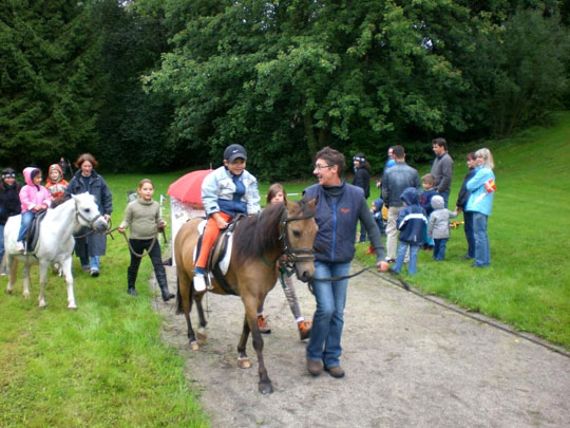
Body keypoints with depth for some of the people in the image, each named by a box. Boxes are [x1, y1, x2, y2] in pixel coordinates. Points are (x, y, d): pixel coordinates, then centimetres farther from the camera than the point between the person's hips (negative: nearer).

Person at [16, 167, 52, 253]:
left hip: (40, 211, 4)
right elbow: (24, 200, -9)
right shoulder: (25, 189, 1)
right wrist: (33, 206, -20)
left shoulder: (43, 189, 15)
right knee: (26, 222, -32)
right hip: (28, 211, -4)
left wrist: (45, 204, -11)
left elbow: (48, 198, 11)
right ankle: (20, 241, -24)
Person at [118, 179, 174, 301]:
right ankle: (131, 287, 38)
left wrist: (162, 224, -9)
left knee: (158, 265, -7)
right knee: (134, 265, 16)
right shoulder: (132, 206, -7)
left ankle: (165, 292, -12)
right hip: (136, 240, -1)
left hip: (152, 240, 2)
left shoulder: (156, 205, 2)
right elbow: (127, 221, -2)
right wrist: (122, 227, -23)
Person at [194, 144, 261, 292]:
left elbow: (253, 201, 9)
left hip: (241, 214, 5)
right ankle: (199, 270, -24)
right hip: (220, 212, -5)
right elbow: (209, 199, -9)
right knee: (211, 233, -29)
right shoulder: (216, 176, -5)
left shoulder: (250, 179, 9)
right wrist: (218, 218, -18)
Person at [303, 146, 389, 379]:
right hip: (318, 261, -2)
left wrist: (381, 256, -3)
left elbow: (371, 227, 2)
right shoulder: (312, 194, -9)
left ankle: (332, 358, 24)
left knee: (338, 313, 8)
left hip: (342, 263, 2)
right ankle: (314, 354, 12)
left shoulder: (356, 195, -7)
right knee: (326, 308, -11)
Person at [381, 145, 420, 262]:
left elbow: (385, 191, -2)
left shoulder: (388, 172, -9)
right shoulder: (413, 172, -7)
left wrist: (386, 203, 15)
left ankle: (390, 256, 13)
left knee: (391, 231, 10)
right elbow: (418, 190, 0)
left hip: (393, 206, 0)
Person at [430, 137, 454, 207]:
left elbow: (447, 177, -19)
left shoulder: (446, 159, -13)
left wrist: (439, 190, -16)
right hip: (435, 191, 9)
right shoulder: (437, 158, 15)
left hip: (442, 191, -9)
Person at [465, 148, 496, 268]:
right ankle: (485, 260, 21)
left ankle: (481, 261, -2)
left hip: (479, 207, -10)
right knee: (482, 234, 15)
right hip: (483, 207, 10)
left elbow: (470, 186, -10)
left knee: (479, 234, -5)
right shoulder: (489, 172, 17)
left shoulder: (483, 172, -13)